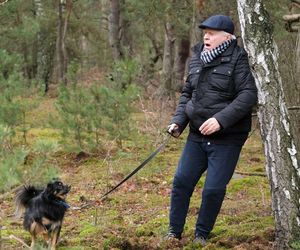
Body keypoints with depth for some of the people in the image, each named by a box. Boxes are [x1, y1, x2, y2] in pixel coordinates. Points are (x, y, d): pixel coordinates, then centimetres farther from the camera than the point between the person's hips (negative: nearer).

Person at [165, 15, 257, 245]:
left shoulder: (236, 60, -10)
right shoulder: (197, 59, 8)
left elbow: (248, 95, -19)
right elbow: (187, 93, 18)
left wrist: (221, 119, -28)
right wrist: (178, 121, 3)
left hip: (227, 138, -6)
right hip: (198, 135, 6)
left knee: (214, 189, -5)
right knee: (182, 181, 4)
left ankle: (202, 235, 16)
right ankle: (175, 232, 18)